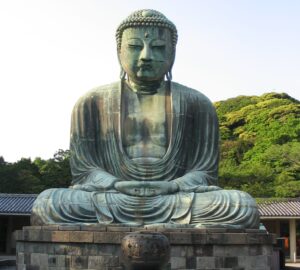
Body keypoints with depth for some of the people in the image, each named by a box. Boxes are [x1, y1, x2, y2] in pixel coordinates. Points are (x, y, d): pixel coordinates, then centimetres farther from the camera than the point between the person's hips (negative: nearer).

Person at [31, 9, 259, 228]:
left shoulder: (196, 104, 11)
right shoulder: (92, 103, 10)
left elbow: (204, 173, 6)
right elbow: (84, 171, 5)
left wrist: (172, 186, -16)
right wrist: (118, 186, -16)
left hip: (175, 201, 1)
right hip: (109, 203, 0)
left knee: (244, 207, -27)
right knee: (46, 204, -27)